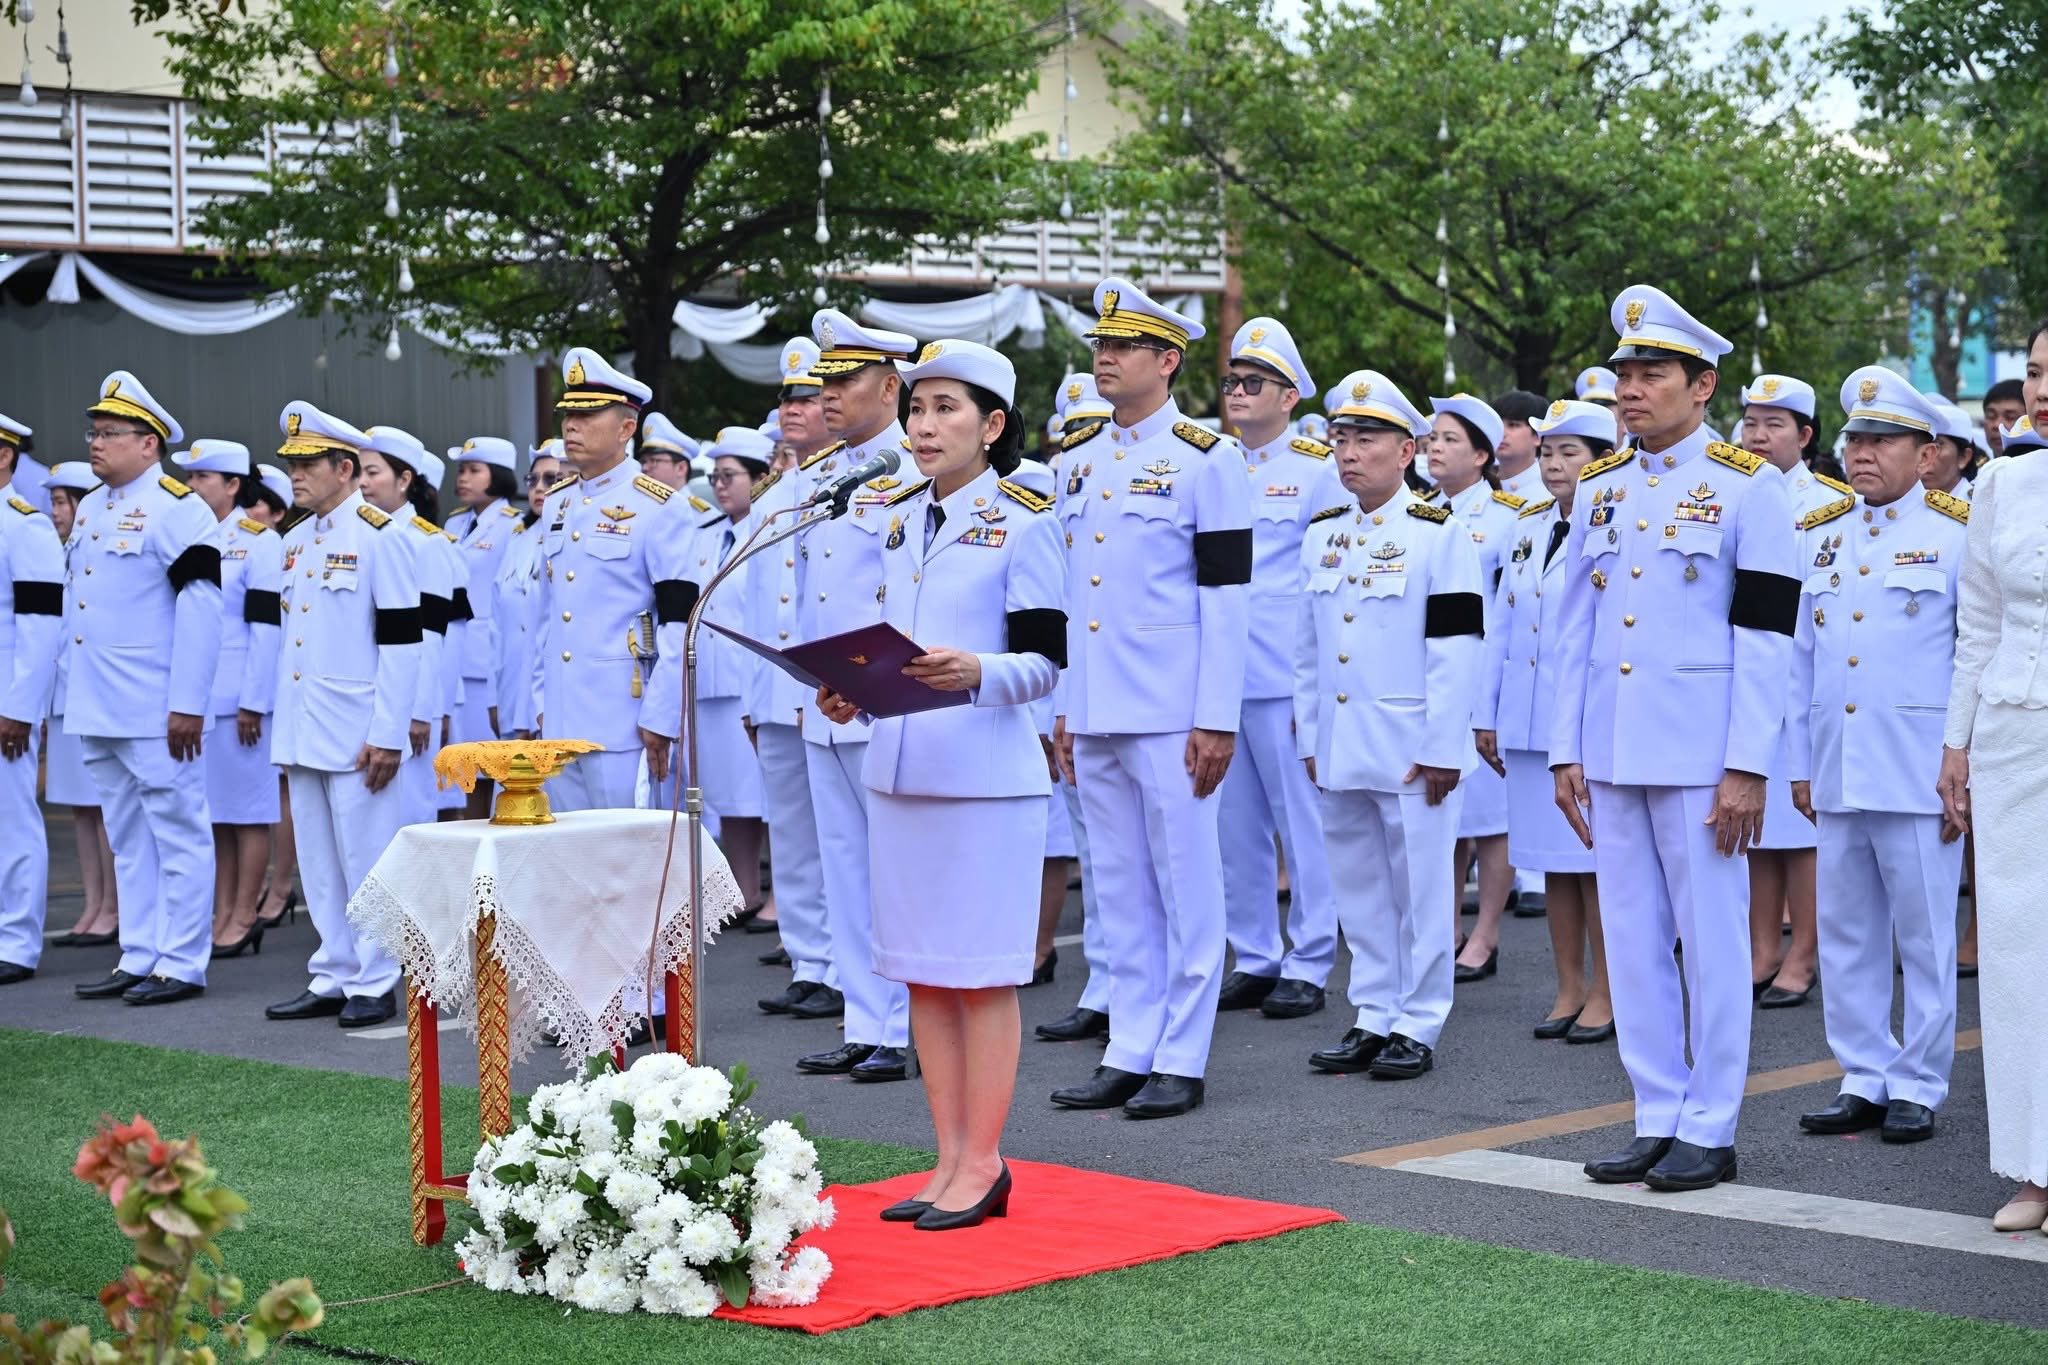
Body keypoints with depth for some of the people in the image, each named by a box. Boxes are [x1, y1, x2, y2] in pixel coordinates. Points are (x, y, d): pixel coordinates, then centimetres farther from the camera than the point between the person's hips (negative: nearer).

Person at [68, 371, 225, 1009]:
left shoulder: (178, 509, -11)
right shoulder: (92, 509, 15)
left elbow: (200, 610, -16)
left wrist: (187, 704, -19)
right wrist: (79, 694, 17)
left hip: (154, 713, -8)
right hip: (97, 710, 9)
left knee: (177, 835, -1)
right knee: (128, 841, 13)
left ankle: (182, 964, 3)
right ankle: (139, 958, 19)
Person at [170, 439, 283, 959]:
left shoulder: (260, 542, -6)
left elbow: (267, 627, -11)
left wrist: (253, 702, -15)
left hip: (239, 698, -6)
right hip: (194, 697, 7)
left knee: (246, 809, 0)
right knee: (213, 808, 9)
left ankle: (244, 919, 4)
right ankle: (222, 914, 15)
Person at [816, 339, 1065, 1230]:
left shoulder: (1024, 521, -5)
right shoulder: (893, 519, 13)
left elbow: (1044, 662, -9)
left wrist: (975, 673, -28)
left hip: (987, 778, -7)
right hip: (898, 771, 7)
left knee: (982, 971, -1)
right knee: (921, 970, 9)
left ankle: (983, 1163, 7)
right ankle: (952, 1157, 17)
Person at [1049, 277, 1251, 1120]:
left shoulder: (1206, 461, -5)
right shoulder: (1080, 469, 14)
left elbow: (1225, 598, -9)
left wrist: (1217, 720, -14)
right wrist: (1064, 709, 14)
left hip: (1169, 714, -7)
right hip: (1096, 715, 7)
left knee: (1186, 886, 1)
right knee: (1119, 891, 10)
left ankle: (1181, 1060, 6)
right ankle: (1130, 1052, 17)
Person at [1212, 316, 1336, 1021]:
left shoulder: (1317, 471, -1)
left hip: (1286, 679, -5)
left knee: (1303, 822, -1)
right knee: (1234, 825, 8)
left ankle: (1307, 965, 7)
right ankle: (1254, 959, 17)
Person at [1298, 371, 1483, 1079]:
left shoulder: (1440, 532, -6)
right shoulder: (1321, 534, 10)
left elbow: (1456, 649, -10)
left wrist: (1442, 749, -13)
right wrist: (1309, 738, 11)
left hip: (1411, 746, -5)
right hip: (1339, 747, 6)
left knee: (1420, 885, 1)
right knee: (1360, 886, 11)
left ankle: (1417, 1024, 9)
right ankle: (1373, 1016, 19)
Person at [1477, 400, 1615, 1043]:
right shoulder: (1529, 528, 12)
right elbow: (1502, 623, 15)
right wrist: (1488, 714, 13)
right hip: (1530, 721, 6)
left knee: (1597, 858, 0)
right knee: (1553, 858, 11)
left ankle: (1606, 994, 10)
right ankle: (1570, 989, 20)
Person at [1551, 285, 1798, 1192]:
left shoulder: (1748, 486, -5)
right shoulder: (1599, 490, 11)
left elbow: (1765, 640, -8)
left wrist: (1747, 769, -13)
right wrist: (1566, 752, 8)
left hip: (1699, 759, -5)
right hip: (1613, 757, 6)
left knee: (1712, 942, 1)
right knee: (1631, 944, 8)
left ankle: (1710, 1129, 9)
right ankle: (1658, 1120, 17)